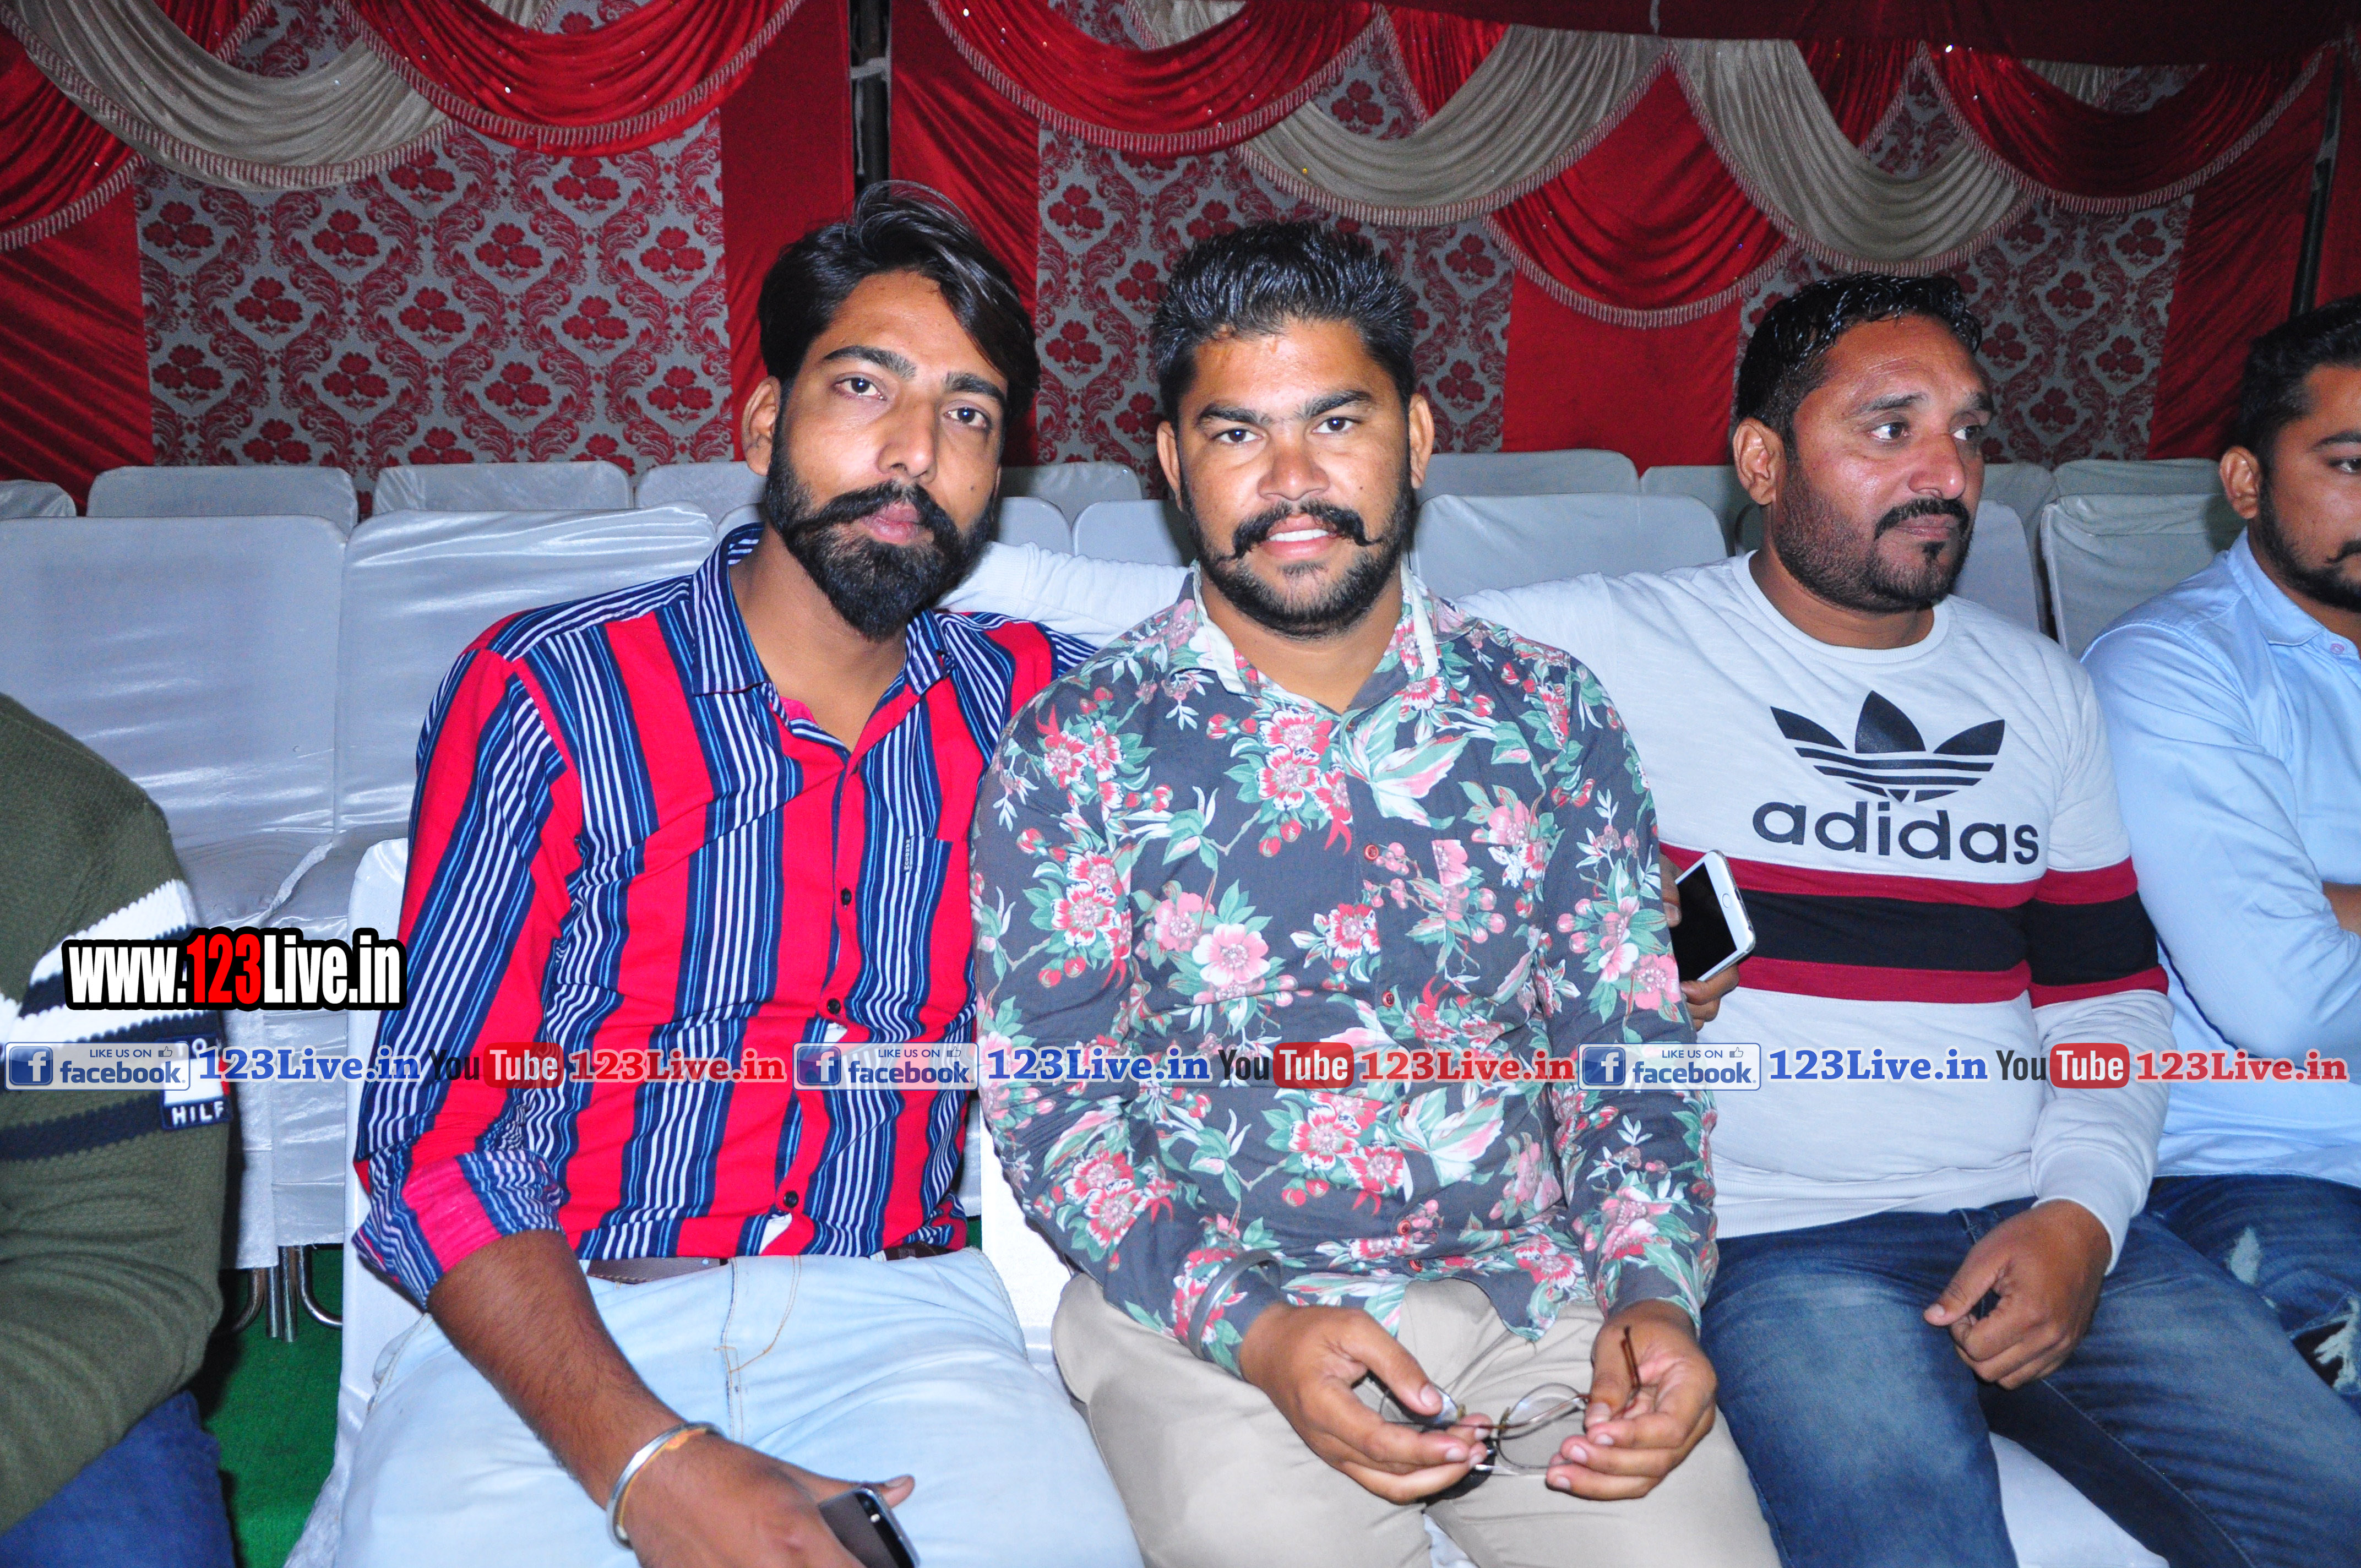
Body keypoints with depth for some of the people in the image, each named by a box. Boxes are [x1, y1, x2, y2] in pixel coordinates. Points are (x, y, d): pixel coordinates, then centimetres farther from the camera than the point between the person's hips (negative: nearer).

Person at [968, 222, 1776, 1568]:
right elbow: (1052, 1098, -4)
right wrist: (1253, 1328, -18)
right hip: (1212, 1308, -2)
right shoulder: (1076, 748, -2)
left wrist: (1656, 1290, -9)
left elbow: (1628, 1040, 8)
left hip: (1538, 1294, 3)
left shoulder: (1552, 715, 6)